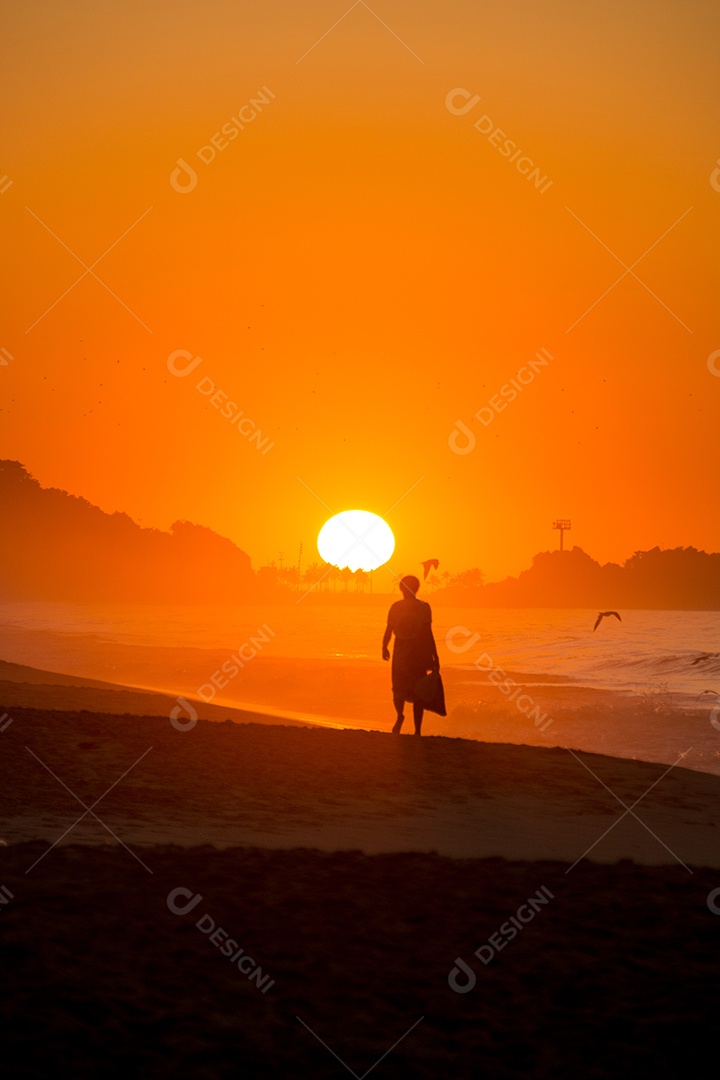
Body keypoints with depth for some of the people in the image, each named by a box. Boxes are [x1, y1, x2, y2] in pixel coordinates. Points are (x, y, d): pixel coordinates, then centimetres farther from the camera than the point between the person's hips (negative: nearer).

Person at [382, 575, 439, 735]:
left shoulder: (396, 607, -2)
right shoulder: (423, 607, -5)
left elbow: (388, 631, 0)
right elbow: (428, 634, -7)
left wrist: (384, 648, 18)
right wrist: (435, 657, -3)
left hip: (400, 654, 0)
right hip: (419, 654, 0)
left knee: (399, 689, 17)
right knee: (417, 693, 7)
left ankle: (400, 714, -11)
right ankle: (417, 731, 6)